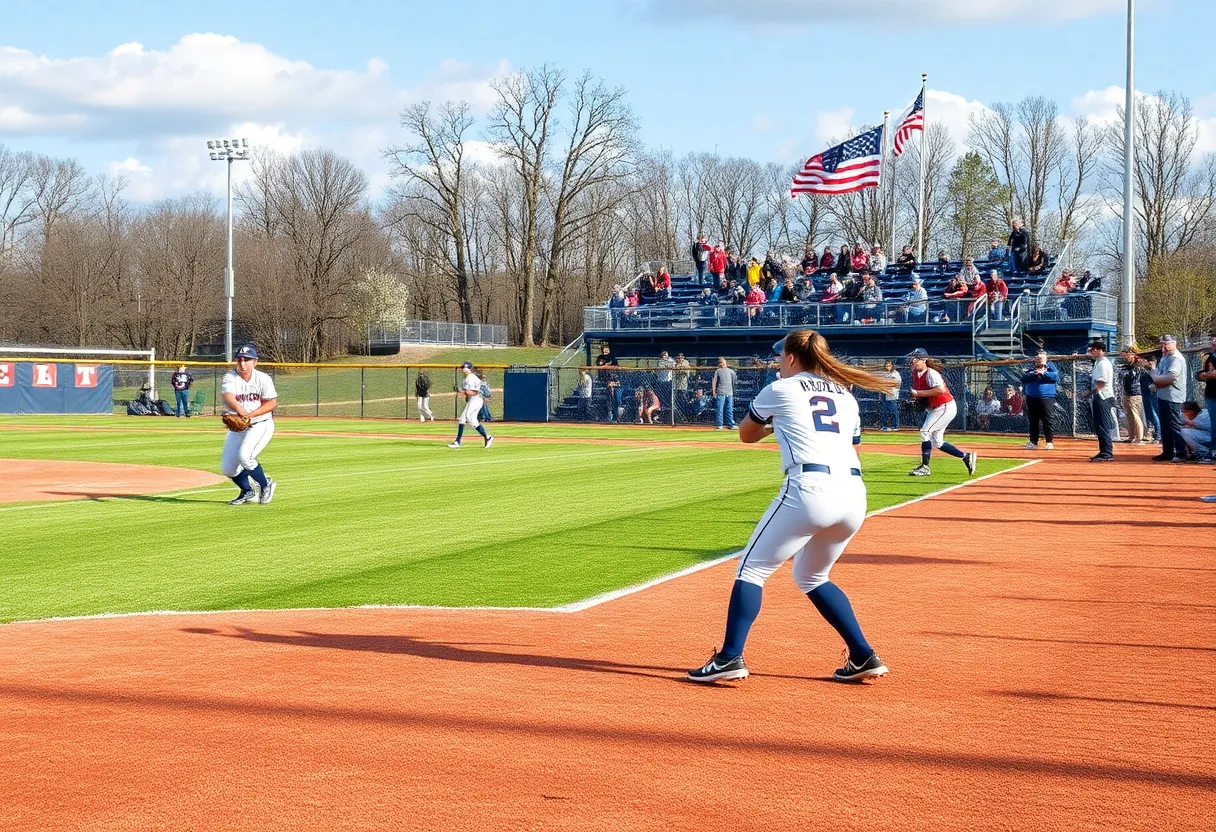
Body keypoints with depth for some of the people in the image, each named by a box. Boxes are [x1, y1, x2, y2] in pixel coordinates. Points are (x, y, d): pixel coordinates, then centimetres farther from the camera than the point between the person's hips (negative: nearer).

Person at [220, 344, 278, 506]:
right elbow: (228, 396, -30)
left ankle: (265, 485, -2)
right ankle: (248, 492, 31)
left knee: (245, 455, -26)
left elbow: (272, 403, -10)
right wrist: (241, 411, -51)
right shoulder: (229, 378, -10)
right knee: (227, 468, 4)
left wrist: (250, 415, -26)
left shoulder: (263, 379, -10)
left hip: (261, 425, -4)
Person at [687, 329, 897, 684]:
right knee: (812, 577, 25)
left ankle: (730, 658, -7)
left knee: (752, 568, 5)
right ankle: (863, 656, 18)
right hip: (854, 495, 6)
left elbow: (746, 435, 26)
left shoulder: (780, 390, 12)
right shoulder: (846, 397, 24)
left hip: (809, 488, -6)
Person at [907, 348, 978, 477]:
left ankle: (925, 467, -13)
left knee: (925, 431, -18)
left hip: (946, 408, -10)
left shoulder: (931, 373, -22)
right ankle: (966, 456, 21)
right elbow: (916, 391, 21)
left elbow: (941, 390, -38)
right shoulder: (915, 373, 3)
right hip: (932, 409, 10)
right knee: (937, 442, 11)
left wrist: (919, 393, -33)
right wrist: (915, 397, -3)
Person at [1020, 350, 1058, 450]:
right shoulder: (1031, 369, 18)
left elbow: (1055, 376, -9)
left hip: (1046, 397, -4)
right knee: (1033, 421, 6)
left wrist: (1043, 373, -14)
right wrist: (1033, 374, -10)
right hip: (1032, 398, 4)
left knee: (1047, 420, -7)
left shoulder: (1050, 367, 8)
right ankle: (1033, 442, 12)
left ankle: (1050, 442, -3)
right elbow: (1023, 378, 4)